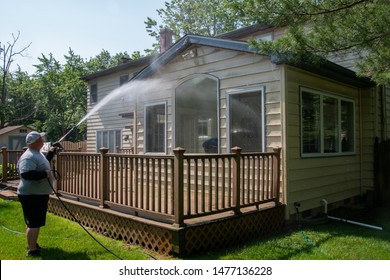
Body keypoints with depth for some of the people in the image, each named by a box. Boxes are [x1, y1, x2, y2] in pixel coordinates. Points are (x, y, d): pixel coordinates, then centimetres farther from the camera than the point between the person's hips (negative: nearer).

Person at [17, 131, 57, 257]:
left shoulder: (37, 153, 12)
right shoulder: (28, 157, -22)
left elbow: (43, 164, 32)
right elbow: (26, 174, -34)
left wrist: (52, 152, 28)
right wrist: (45, 174, -27)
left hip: (39, 194, 11)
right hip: (31, 195, -11)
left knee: (33, 222, 21)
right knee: (34, 223, -6)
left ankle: (32, 244, 34)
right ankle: (32, 251, 2)